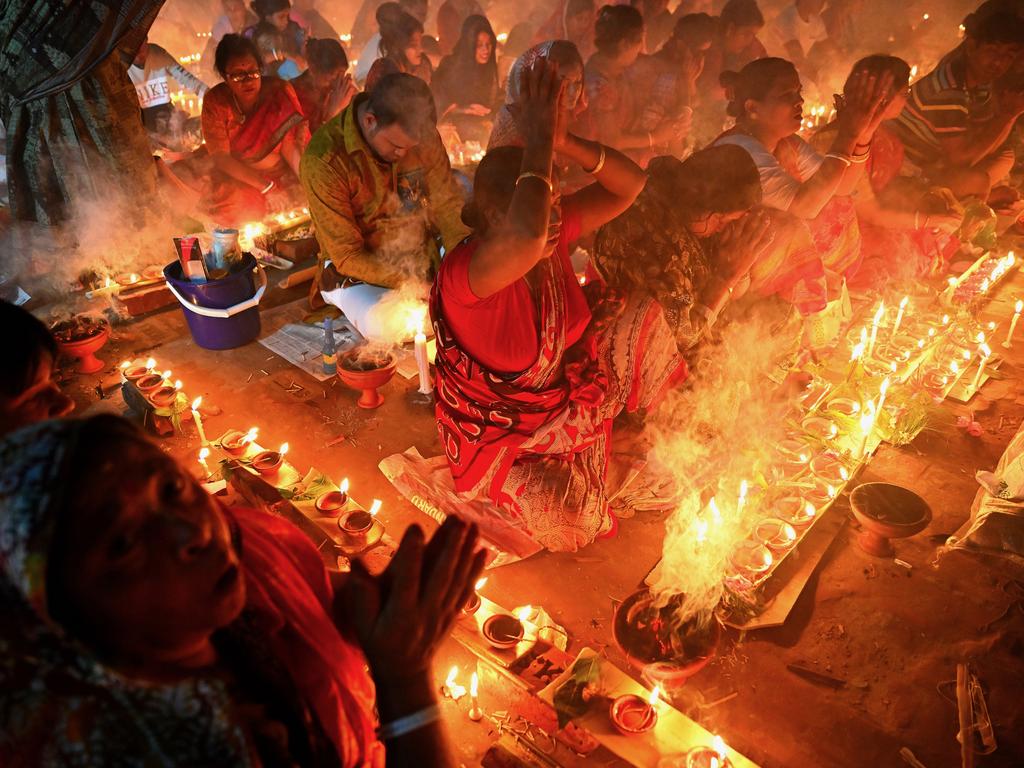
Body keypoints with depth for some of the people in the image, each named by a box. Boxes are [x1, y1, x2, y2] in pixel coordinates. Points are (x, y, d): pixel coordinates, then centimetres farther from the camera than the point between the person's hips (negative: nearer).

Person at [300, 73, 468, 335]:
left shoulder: (422, 135, -8)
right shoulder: (324, 159, -22)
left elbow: (447, 205, -5)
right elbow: (347, 256, -19)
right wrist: (409, 284, -28)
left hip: (424, 263, 5)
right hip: (359, 277, -4)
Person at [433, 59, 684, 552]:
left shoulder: (552, 235, -12)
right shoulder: (463, 274, -34)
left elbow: (630, 186, -12)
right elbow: (525, 238, -56)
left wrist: (564, 142, -28)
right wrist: (538, 141, -43)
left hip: (565, 389, 6)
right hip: (497, 432, -6)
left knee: (644, 317, -1)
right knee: (558, 504, -30)